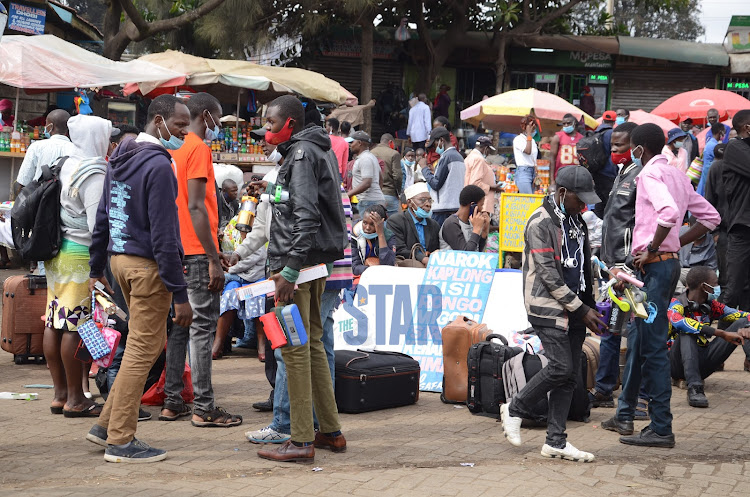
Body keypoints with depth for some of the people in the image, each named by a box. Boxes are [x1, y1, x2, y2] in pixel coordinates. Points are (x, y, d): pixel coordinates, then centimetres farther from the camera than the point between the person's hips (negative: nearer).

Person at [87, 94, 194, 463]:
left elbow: (103, 217, 18)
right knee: (142, 351, -2)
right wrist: (180, 294, -17)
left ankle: (107, 425, 19)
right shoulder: (158, 165, -16)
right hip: (148, 266, -9)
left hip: (121, 258, 9)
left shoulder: (120, 157, 13)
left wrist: (97, 270, 24)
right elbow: (163, 235, -19)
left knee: (151, 343, 18)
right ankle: (120, 442, 2)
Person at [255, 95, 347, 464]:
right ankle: (330, 432, 21)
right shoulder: (318, 151, 19)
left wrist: (290, 271, -24)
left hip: (298, 263, -10)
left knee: (295, 348, -8)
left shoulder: (302, 154, -12)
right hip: (316, 263, 10)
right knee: (312, 344, 16)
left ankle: (302, 441, -6)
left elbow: (306, 216, -22)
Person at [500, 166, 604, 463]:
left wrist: (590, 305, 13)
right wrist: (581, 309, -15)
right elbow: (549, 275, -16)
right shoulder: (541, 223, -13)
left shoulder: (575, 221, 15)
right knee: (561, 367, -16)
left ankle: (555, 441, 7)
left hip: (575, 308, 8)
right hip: (548, 308, -8)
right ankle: (515, 410, 6)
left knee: (571, 374, 3)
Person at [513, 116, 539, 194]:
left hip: (532, 171, 7)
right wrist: (529, 134, -13)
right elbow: (528, 151, -21)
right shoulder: (518, 139, -4)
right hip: (523, 171, -7)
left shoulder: (532, 141, 19)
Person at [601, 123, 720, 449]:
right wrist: (676, 243, 14)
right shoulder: (677, 175, 16)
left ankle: (661, 428, -6)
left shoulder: (650, 173, -11)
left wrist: (651, 248, -18)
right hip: (670, 261, 10)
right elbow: (710, 217, 17)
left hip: (654, 264, -10)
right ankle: (624, 416, 27)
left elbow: (669, 211, -30)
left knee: (653, 347, -7)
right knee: (638, 339, 18)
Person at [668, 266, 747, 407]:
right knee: (687, 331, -34)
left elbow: (738, 315, 8)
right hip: (678, 364, -5)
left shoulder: (711, 305, 11)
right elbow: (678, 322, -32)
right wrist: (722, 334, -35)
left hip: (703, 362, 5)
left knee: (743, 323, -3)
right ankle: (694, 387, -44)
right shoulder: (677, 303, -10)